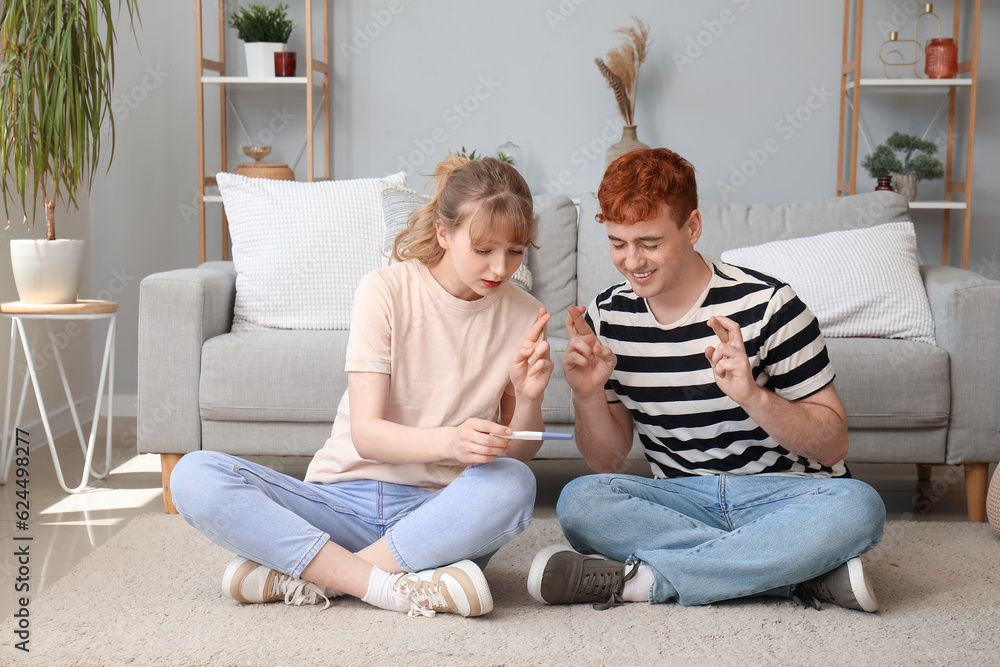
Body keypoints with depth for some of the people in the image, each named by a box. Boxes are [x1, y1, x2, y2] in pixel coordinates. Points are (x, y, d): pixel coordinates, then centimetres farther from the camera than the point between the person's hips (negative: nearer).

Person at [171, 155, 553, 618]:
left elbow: (517, 454, 6)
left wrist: (529, 401, -16)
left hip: (439, 513, 1)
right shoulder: (385, 291, -5)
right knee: (194, 476, -22)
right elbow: (365, 432, -13)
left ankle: (304, 576, -25)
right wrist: (449, 441, -32)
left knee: (513, 484, -35)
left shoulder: (523, 315, 1)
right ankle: (388, 586, -30)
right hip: (345, 500, 0)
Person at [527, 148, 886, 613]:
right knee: (580, 500, -26)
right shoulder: (607, 317, 1)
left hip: (786, 495, -2)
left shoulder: (765, 305, -12)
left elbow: (833, 444, -10)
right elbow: (607, 463, 6)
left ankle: (643, 579, -27)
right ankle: (802, 572, -25)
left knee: (857, 507, -34)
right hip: (684, 501, 3)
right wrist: (587, 396, -14)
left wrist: (752, 395, -27)